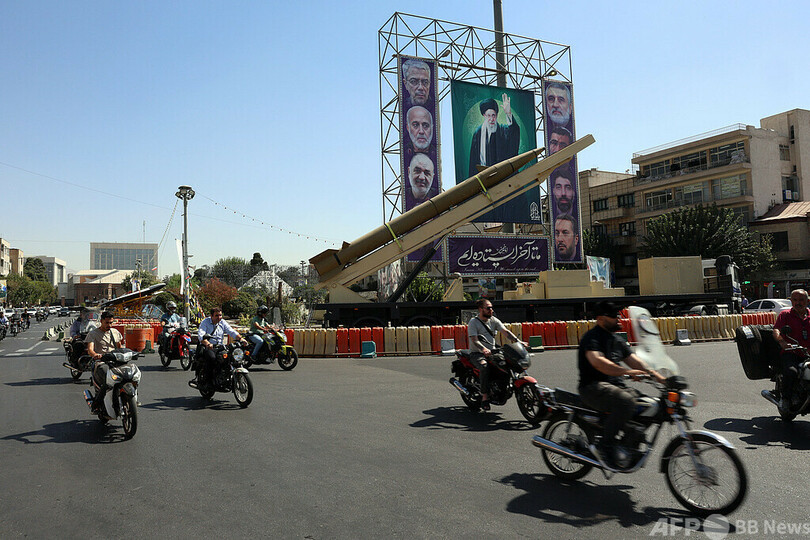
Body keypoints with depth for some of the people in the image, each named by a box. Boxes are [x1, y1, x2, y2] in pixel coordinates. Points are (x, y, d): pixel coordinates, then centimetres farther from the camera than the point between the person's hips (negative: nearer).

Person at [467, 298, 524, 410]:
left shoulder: (494, 320, 10)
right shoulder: (473, 322, -6)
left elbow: (505, 332, -3)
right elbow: (474, 340, -18)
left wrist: (517, 341, -20)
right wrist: (484, 349, -37)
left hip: (492, 352, 6)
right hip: (477, 353, -5)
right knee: (484, 366, -35)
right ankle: (484, 397, -30)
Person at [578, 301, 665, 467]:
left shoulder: (618, 340, 20)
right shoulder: (592, 337, -9)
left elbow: (635, 361, 15)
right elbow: (597, 362, -26)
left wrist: (659, 377, 2)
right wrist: (627, 372, -35)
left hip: (616, 385, 9)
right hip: (593, 388, -9)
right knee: (625, 401, -32)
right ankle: (606, 446, -21)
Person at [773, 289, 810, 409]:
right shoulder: (785, 314, 11)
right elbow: (776, 330, -4)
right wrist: (782, 342, -26)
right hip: (790, 353, -3)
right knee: (791, 372, -33)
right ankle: (785, 397, -8)